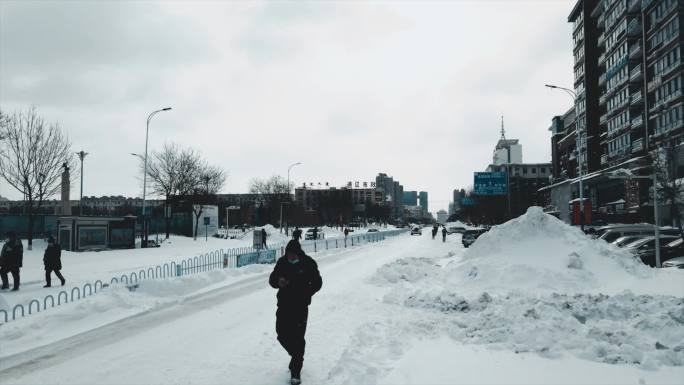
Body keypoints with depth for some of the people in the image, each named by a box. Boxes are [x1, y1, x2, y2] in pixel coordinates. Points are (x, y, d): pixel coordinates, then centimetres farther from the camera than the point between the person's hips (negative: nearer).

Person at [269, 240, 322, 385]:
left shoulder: (308, 263, -9)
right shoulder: (282, 262, -1)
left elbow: (317, 283, -3)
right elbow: (272, 279, 6)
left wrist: (304, 294, -17)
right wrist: (278, 281, -18)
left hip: (300, 306, -4)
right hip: (283, 304, 4)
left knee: (298, 337, -5)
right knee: (282, 334, 8)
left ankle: (296, 371, 6)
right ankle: (296, 356, 37)